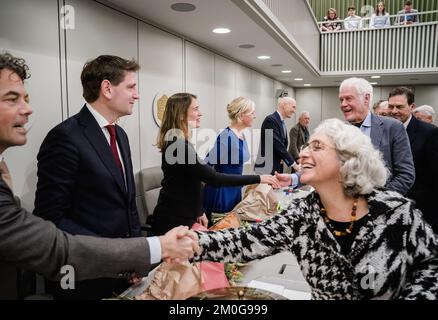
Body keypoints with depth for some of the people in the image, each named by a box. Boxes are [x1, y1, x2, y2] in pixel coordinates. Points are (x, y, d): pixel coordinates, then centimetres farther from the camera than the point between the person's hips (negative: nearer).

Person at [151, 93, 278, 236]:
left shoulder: (179, 143, 10)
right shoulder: (178, 146, -24)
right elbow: (214, 178, -28)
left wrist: (199, 212, 15)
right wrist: (258, 179, -25)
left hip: (182, 216, 10)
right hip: (173, 220, -10)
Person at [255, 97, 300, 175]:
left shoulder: (282, 123, 15)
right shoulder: (271, 120, -15)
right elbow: (277, 145, -21)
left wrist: (283, 157, -2)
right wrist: (293, 164, -19)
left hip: (277, 167, 9)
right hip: (267, 167, -9)